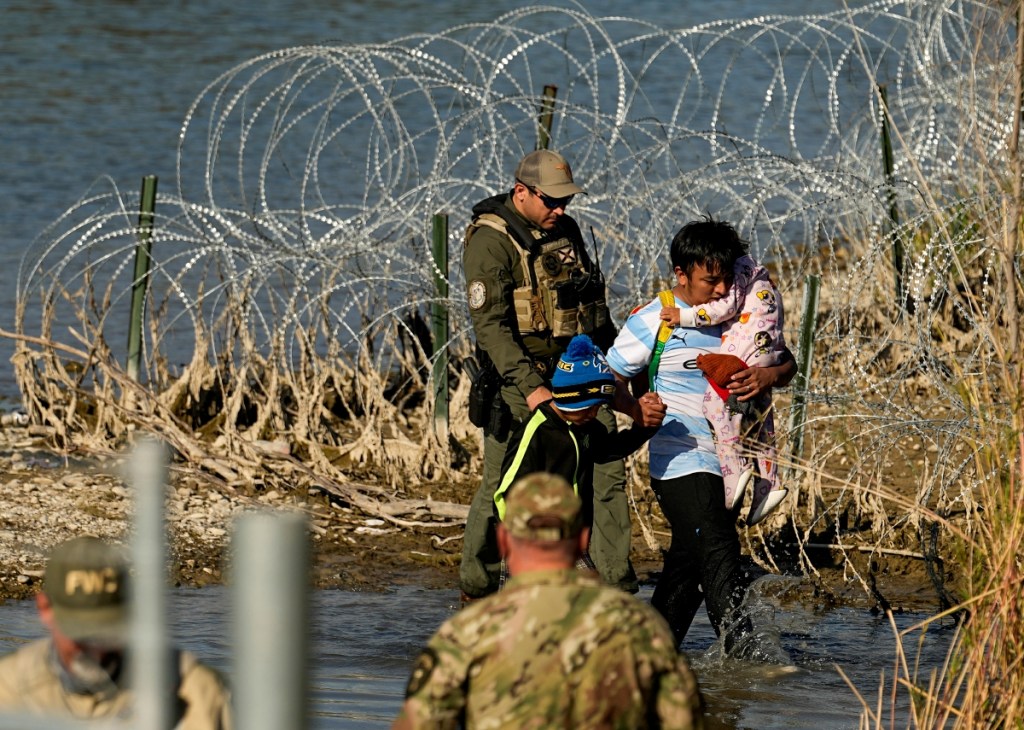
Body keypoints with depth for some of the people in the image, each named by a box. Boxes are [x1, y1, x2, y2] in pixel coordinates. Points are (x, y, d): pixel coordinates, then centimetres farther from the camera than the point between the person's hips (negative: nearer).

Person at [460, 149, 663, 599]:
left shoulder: (566, 231, 11)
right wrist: (530, 388, -28)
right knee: (501, 487, -1)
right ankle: (475, 588, 14)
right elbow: (491, 325, -20)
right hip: (522, 380, -6)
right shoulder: (490, 242, -12)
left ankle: (618, 589, 0)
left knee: (606, 475, -2)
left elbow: (595, 306, 24)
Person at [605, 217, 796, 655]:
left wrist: (768, 376, -12)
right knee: (718, 554, -16)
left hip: (725, 464, 6)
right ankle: (740, 650, -20)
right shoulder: (654, 321, -7)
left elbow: (788, 364, 12)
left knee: (690, 562, 14)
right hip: (681, 465, -6)